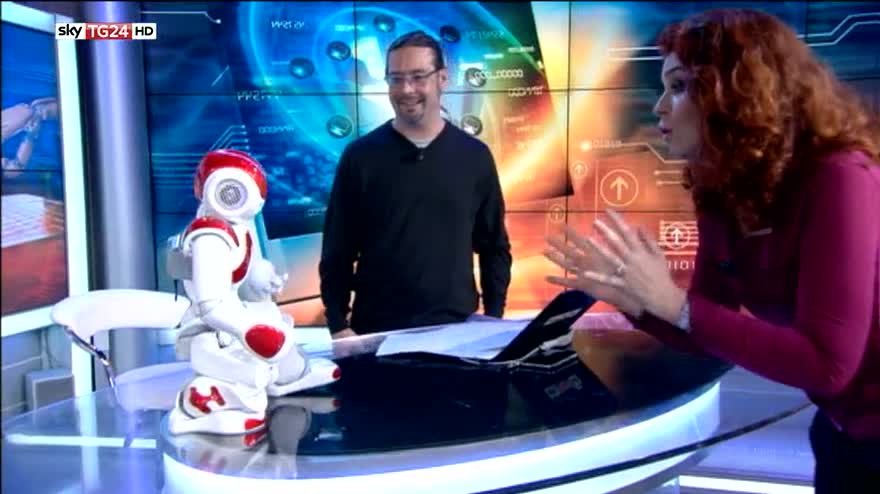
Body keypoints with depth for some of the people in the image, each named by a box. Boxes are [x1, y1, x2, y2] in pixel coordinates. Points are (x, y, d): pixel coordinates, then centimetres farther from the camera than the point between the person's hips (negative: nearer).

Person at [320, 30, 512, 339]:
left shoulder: (474, 156, 1)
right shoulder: (360, 156, -3)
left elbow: (494, 247, 7)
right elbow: (337, 252, -1)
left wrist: (494, 316, 1)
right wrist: (338, 325, -7)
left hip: (457, 328, 2)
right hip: (375, 331, -1)